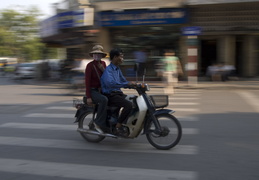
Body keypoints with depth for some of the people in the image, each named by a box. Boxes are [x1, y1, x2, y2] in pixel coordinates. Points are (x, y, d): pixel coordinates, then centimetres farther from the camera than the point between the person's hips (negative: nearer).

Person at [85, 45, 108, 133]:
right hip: (93, 91, -8)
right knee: (104, 100, -34)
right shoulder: (90, 65, -11)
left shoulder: (103, 63, 10)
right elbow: (87, 81, -16)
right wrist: (88, 97, -20)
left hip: (101, 90, 8)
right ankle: (99, 123, -22)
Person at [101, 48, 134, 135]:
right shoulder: (108, 70, -14)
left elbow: (123, 81, 24)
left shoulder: (117, 69, 17)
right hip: (110, 95, -9)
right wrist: (126, 84, -35)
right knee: (129, 105, -29)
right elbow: (110, 83, -33)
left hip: (118, 93, 9)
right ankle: (118, 125, -17)